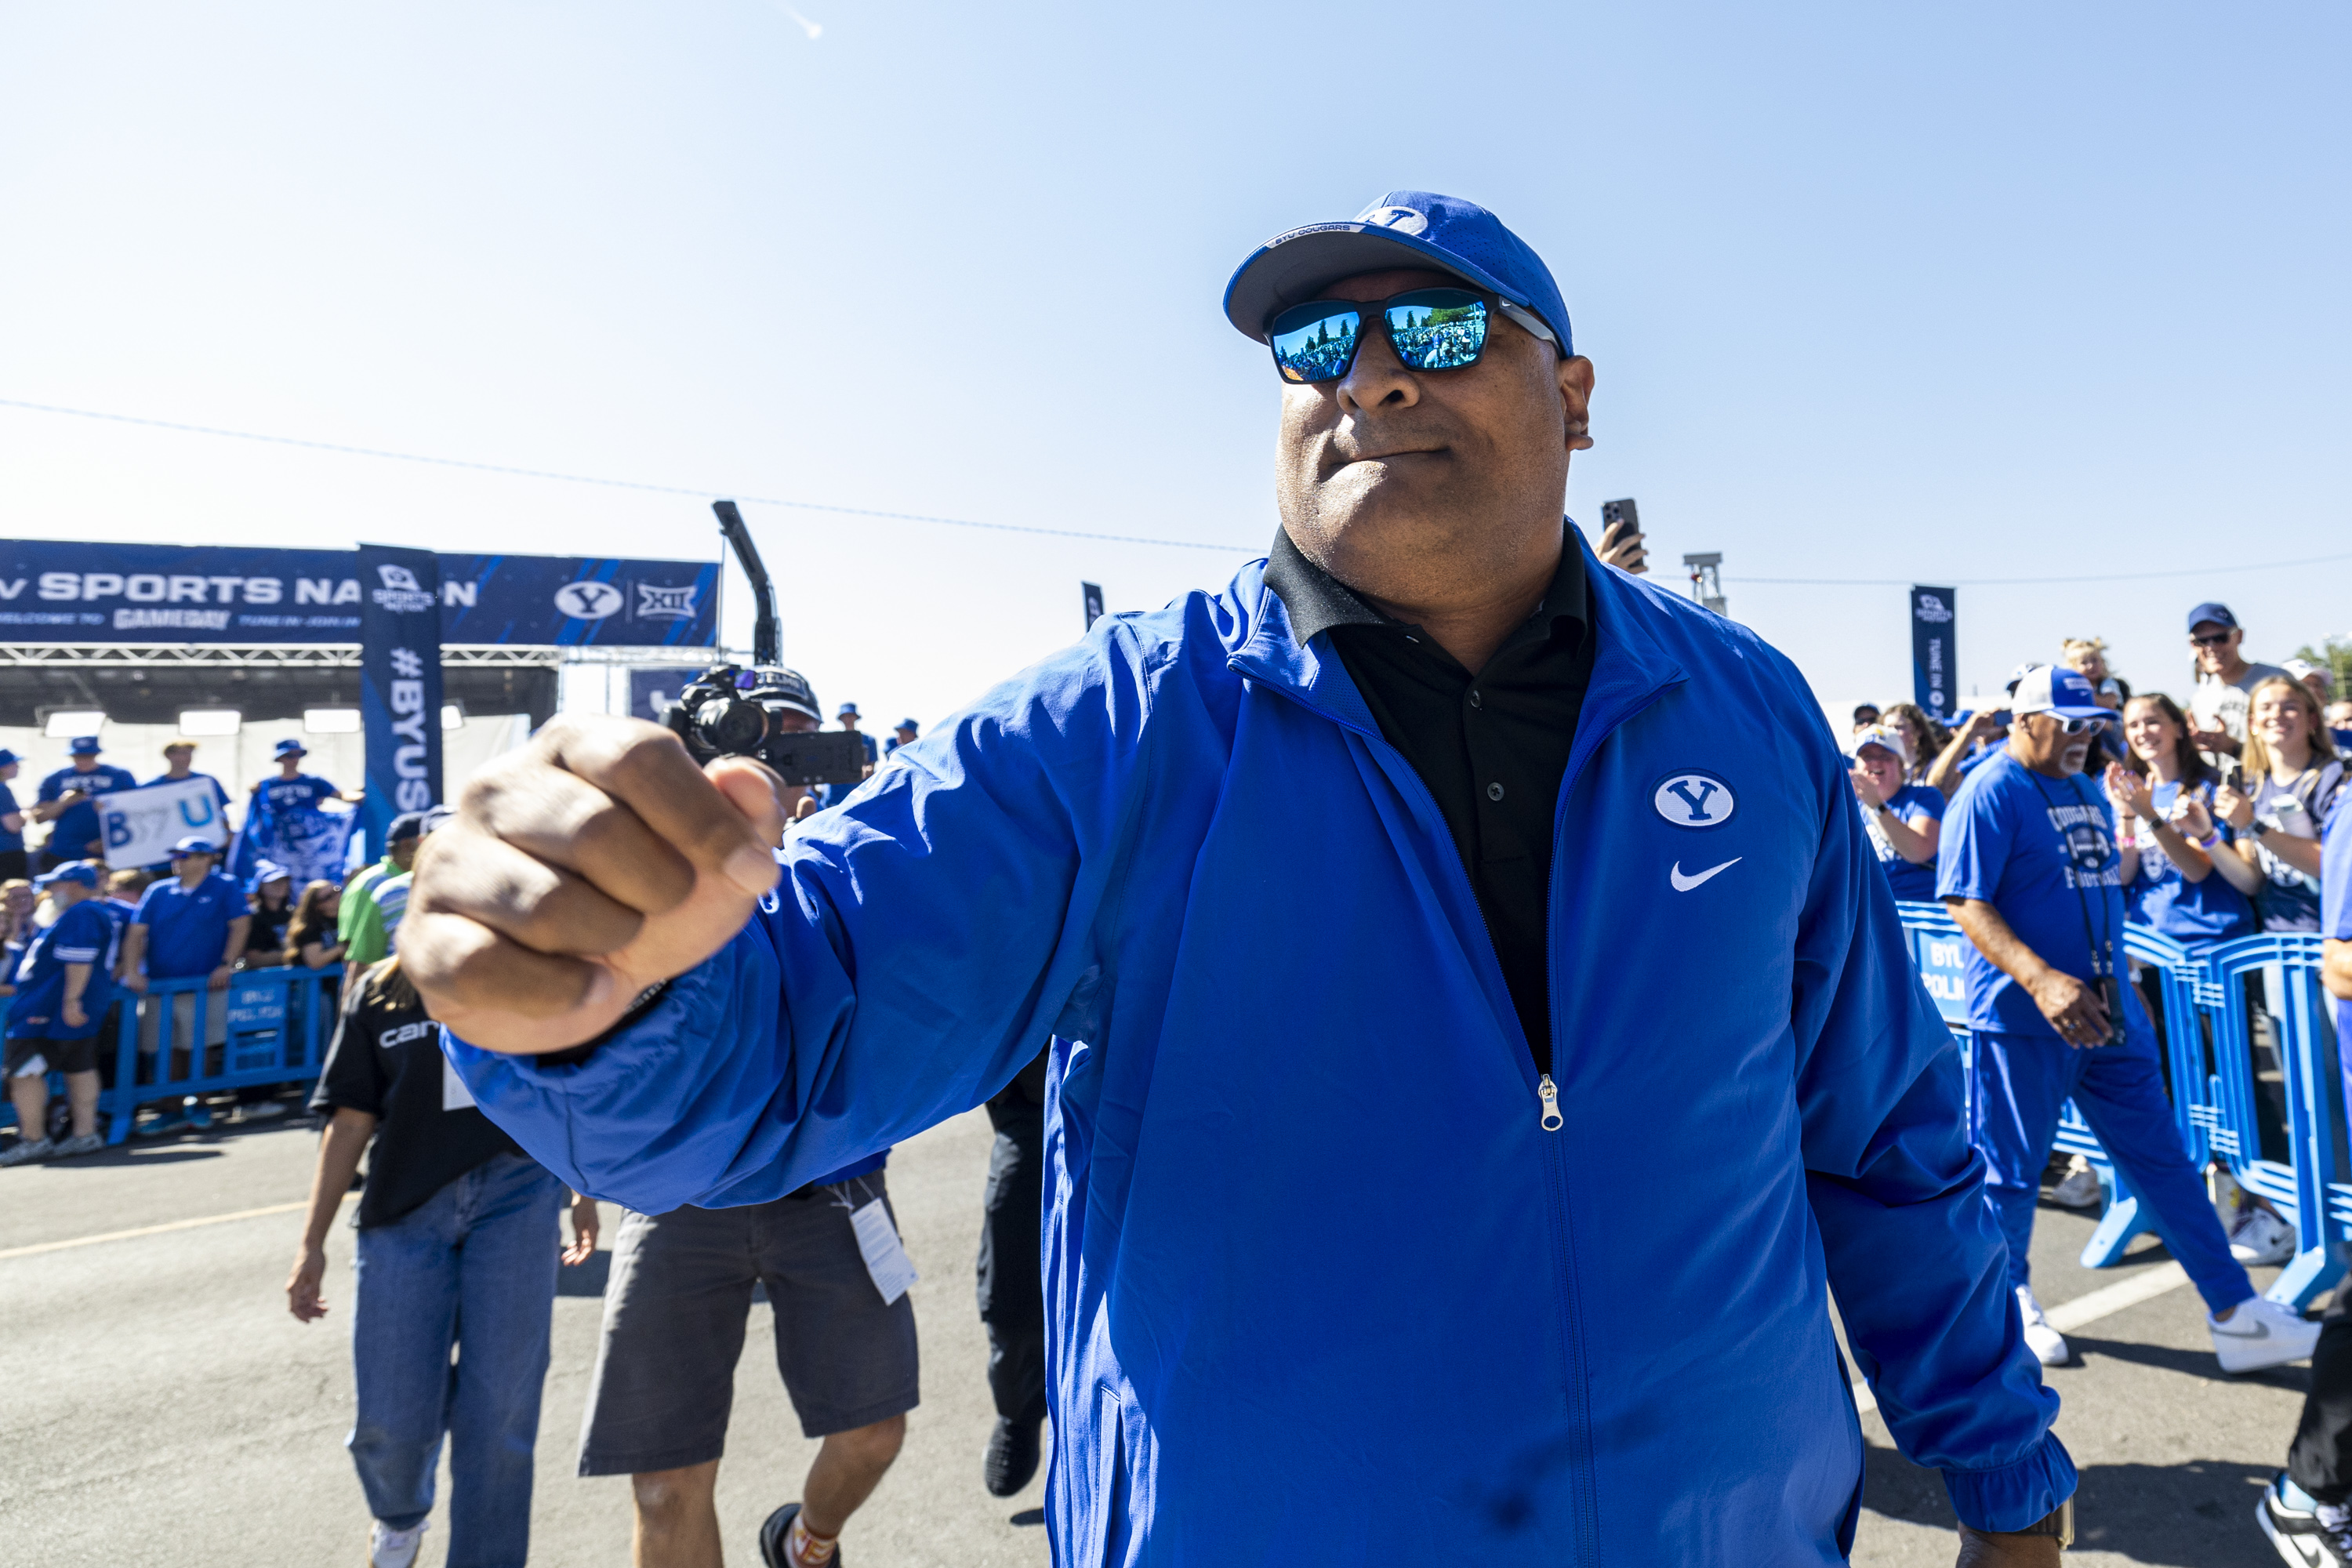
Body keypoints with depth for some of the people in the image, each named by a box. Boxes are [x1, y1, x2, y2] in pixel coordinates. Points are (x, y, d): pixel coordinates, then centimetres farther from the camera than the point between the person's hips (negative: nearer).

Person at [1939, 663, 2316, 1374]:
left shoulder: (2086, 792, 13)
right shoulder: (1989, 794, -13)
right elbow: (1967, 905, -20)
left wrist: (2117, 985, 20)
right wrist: (2041, 981, -30)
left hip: (2107, 1013, 8)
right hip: (2023, 1020, -8)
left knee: (2162, 1159, 11)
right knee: (2012, 1170, 6)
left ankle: (2235, 1313, 19)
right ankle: (2011, 1301, 24)